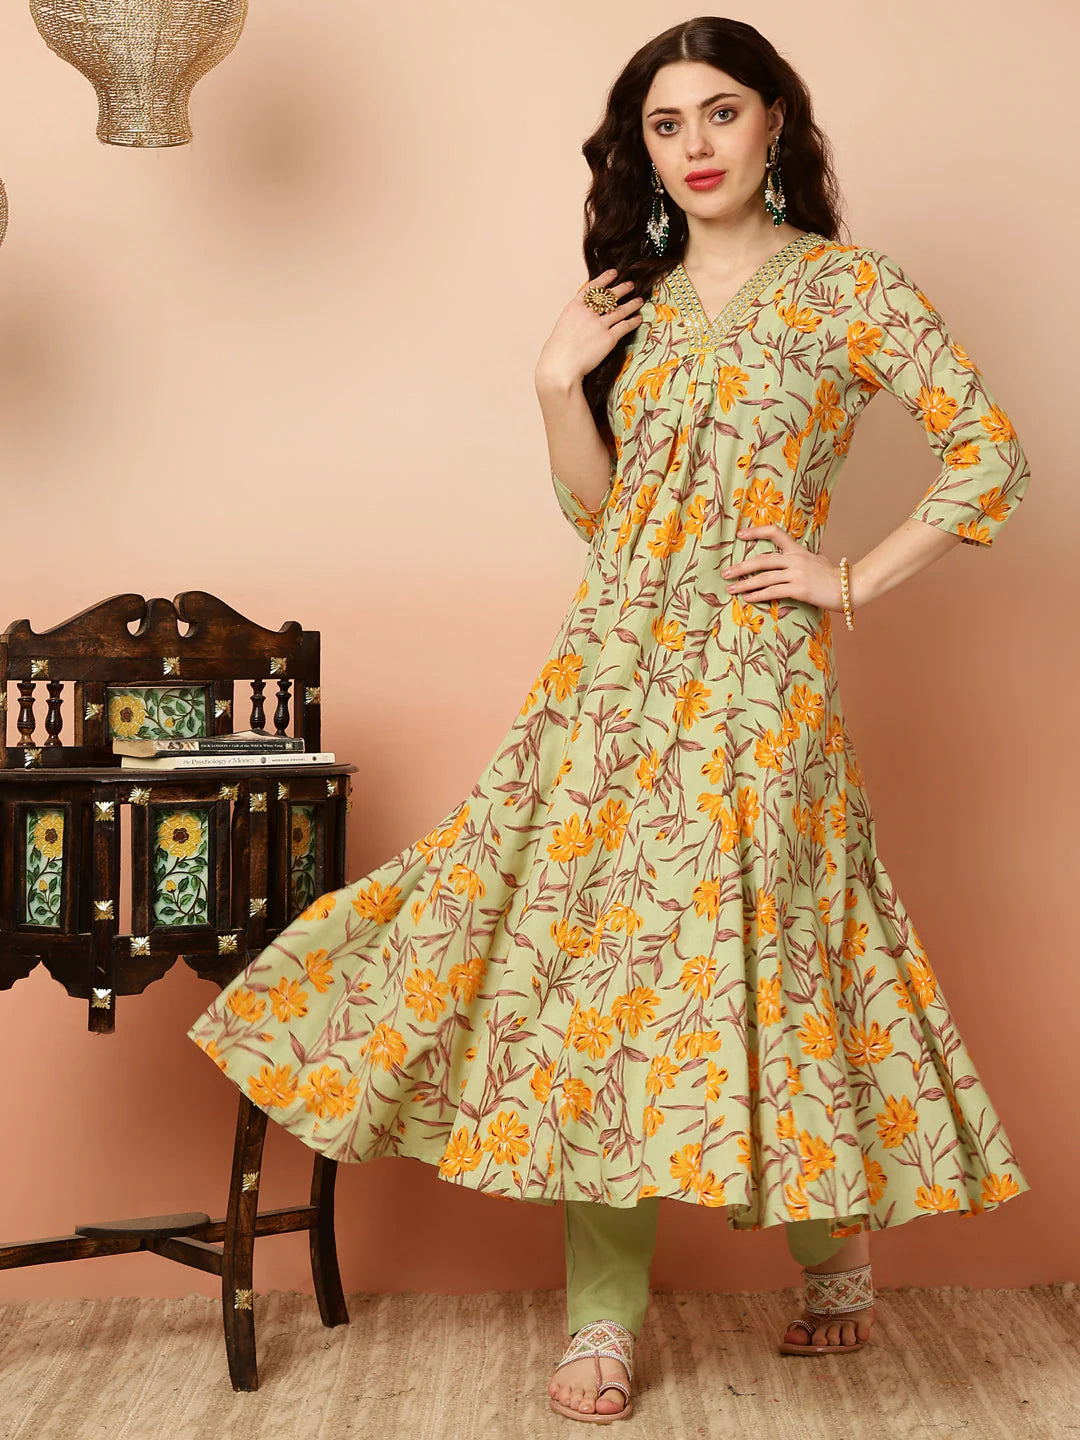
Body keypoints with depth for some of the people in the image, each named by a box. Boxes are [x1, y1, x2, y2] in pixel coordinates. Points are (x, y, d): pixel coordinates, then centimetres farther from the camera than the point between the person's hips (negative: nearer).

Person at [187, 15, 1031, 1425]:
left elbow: (990, 454, -3)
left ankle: (838, 1244, 23)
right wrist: (557, 386, 0)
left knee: (748, 940, -3)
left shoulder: (849, 287, -1)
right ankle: (605, 1310, 7)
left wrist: (855, 583, -5)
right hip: (616, 667, 5)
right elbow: (600, 505, 15)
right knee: (591, 935, 0)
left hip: (754, 672, -5)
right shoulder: (641, 298, 14)